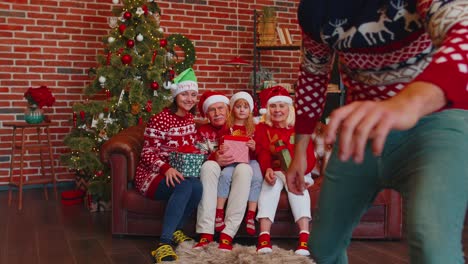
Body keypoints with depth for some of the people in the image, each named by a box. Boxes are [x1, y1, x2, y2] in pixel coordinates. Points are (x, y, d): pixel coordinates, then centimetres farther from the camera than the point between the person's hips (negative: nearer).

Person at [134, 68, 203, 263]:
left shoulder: (192, 119, 10)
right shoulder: (159, 119, -12)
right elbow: (147, 153, -14)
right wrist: (166, 169, -32)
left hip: (181, 174, 6)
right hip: (153, 175, -5)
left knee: (198, 186, -30)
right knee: (186, 186, -37)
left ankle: (175, 230, -9)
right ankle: (164, 243, -37)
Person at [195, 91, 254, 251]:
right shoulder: (204, 131, 6)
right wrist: (214, 158, -24)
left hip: (238, 174, 0)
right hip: (214, 175, 0)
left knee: (244, 168, -32)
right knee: (209, 166, -31)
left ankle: (228, 234, -36)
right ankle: (206, 233, -36)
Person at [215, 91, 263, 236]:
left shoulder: (254, 128, 14)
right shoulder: (227, 127, 12)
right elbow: (221, 146, 11)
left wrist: (254, 147, -13)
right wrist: (221, 150, -12)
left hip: (250, 160, 1)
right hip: (232, 160, -1)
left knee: (257, 177, -30)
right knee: (225, 175, -33)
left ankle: (251, 215, -27)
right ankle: (219, 212, -27)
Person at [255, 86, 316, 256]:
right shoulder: (262, 129, 7)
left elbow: (309, 157, -6)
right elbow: (262, 155, -8)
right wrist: (267, 170, -32)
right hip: (274, 172, 0)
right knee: (270, 184, -33)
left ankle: (304, 237, -46)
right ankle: (264, 237, -47)